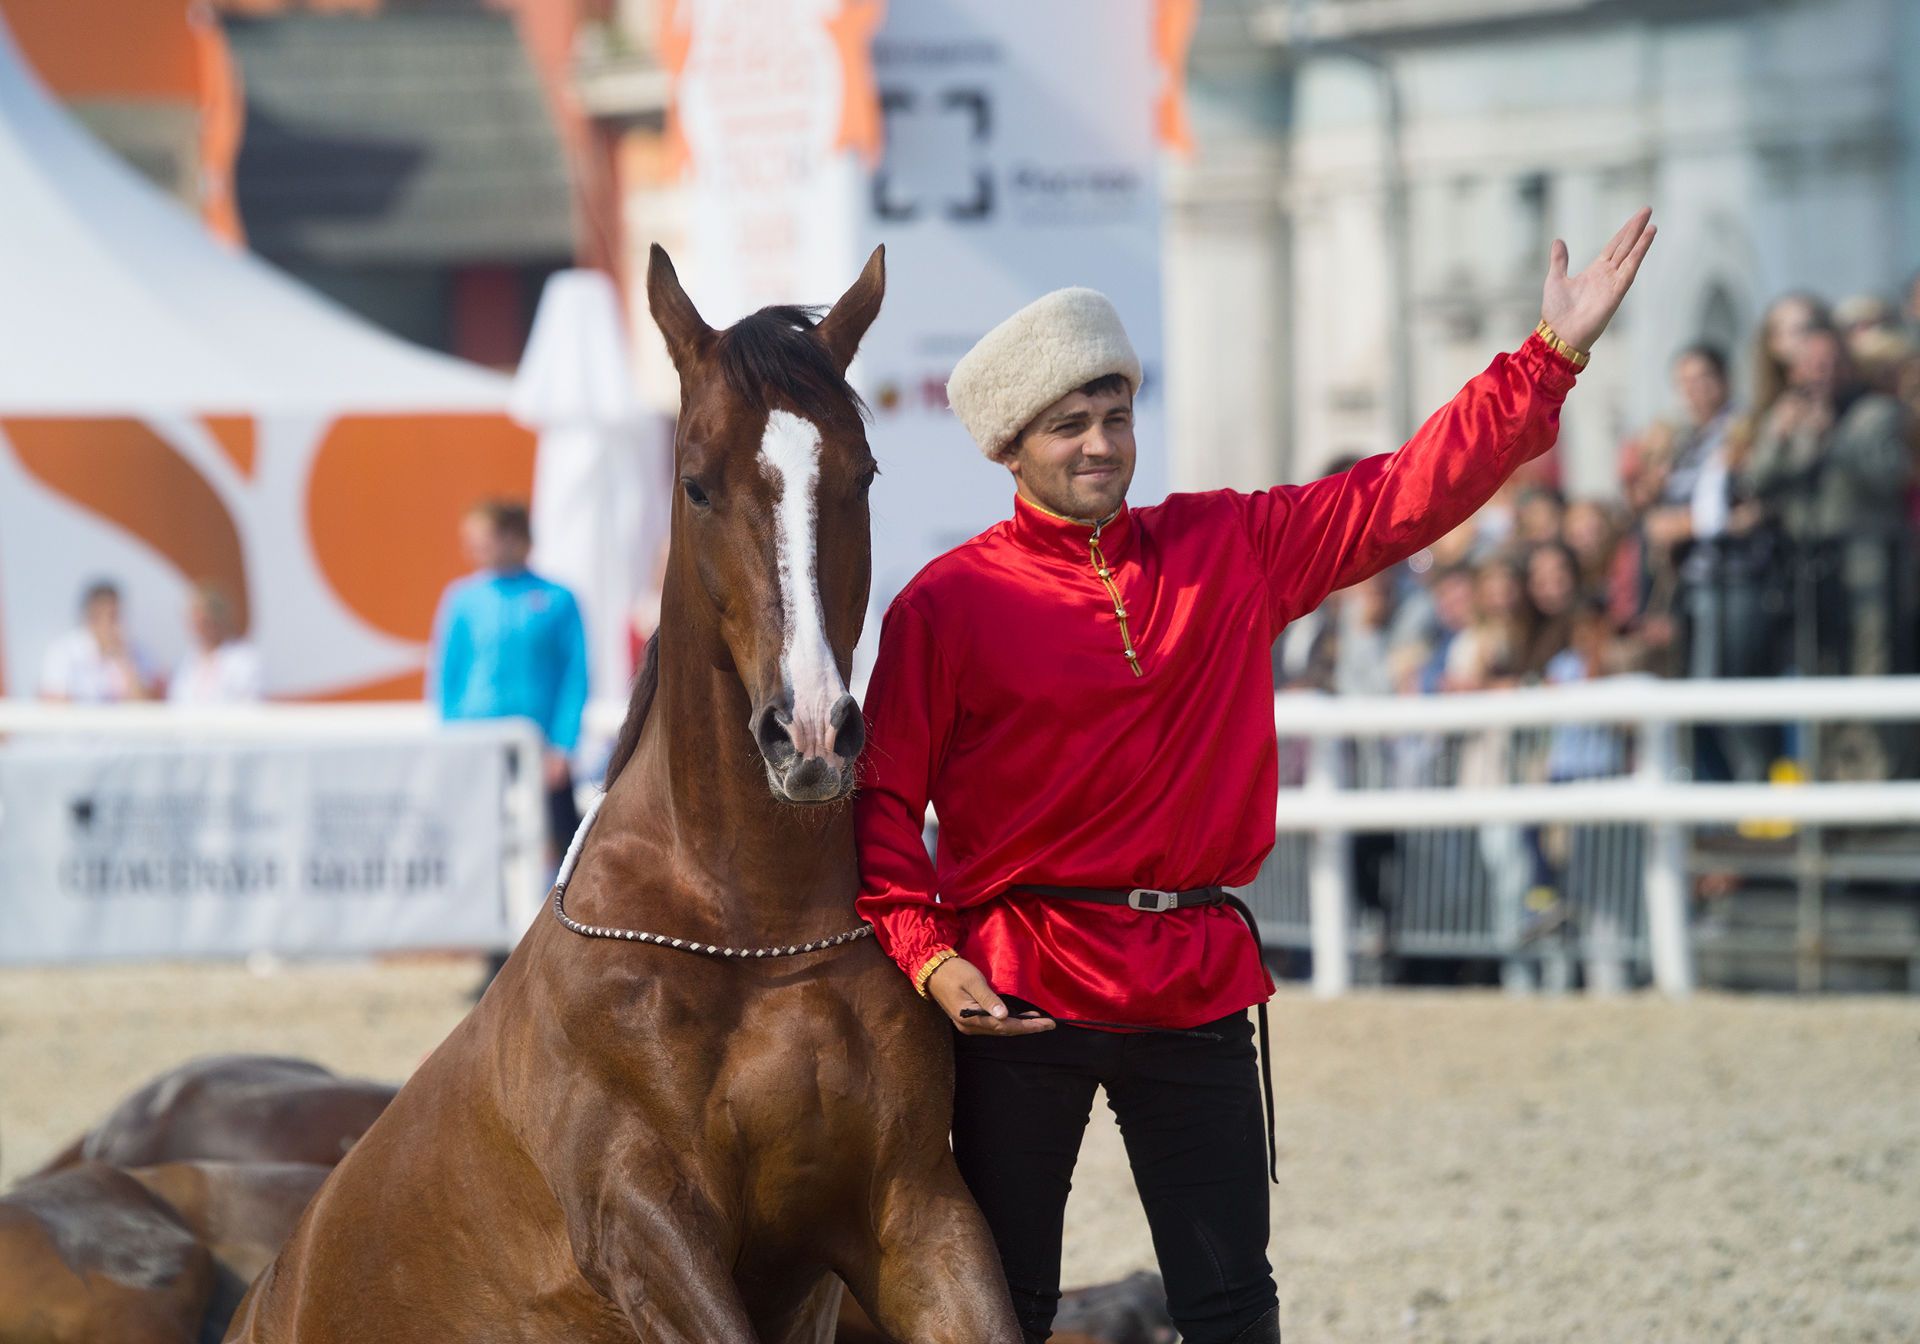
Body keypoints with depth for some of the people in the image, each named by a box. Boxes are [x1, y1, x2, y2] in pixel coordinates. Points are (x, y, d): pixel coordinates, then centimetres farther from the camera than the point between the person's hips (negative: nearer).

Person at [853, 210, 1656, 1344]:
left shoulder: (1231, 550, 7)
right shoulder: (949, 605, -3)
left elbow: (1407, 495, 5)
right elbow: (884, 795, -3)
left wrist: (1551, 358, -2)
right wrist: (928, 954, -16)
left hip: (1196, 982, 3)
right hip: (1021, 985, -3)